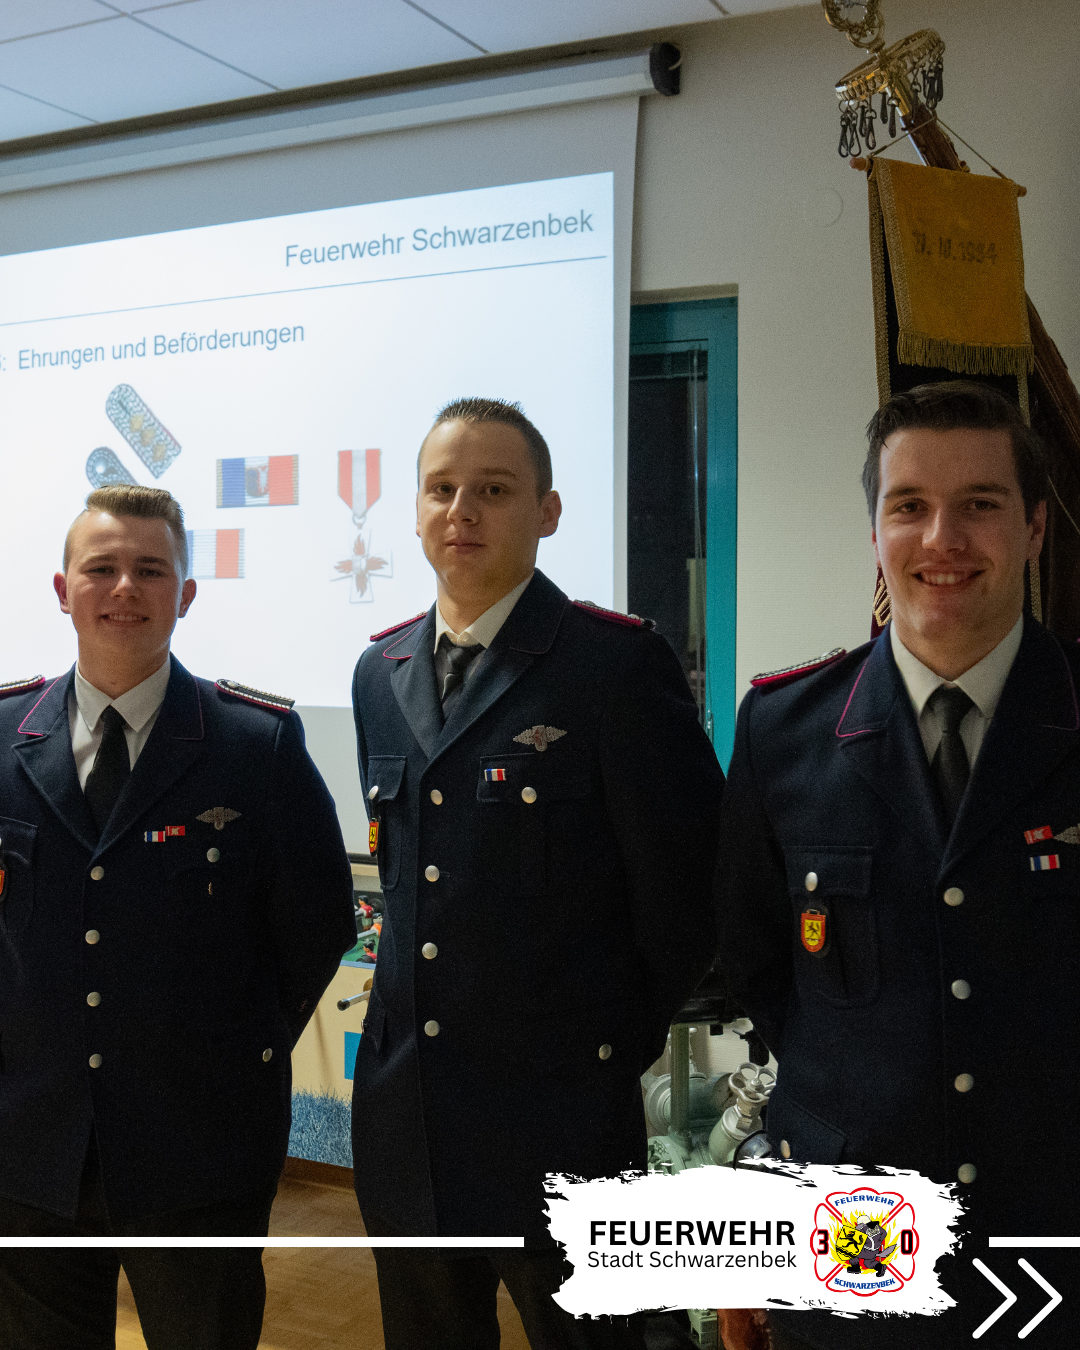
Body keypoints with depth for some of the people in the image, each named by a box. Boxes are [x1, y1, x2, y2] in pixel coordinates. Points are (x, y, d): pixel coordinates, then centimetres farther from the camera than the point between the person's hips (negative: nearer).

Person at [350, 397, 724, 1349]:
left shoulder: (621, 663, -13)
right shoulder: (381, 672, 7)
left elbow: (682, 892, -10)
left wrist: (619, 1044, -2)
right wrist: (424, 1000, 13)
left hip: (559, 1121, -5)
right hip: (406, 1121, 6)